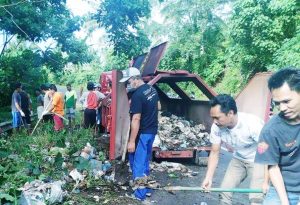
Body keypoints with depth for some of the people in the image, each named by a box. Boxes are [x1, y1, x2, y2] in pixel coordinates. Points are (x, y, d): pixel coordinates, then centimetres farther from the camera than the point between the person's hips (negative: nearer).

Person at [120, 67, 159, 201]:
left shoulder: (137, 95, -22)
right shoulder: (152, 89, 6)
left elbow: (136, 119, -24)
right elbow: (158, 107, 18)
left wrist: (132, 141, -21)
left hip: (142, 133, -9)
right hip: (152, 131, 9)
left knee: (137, 162, 4)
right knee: (145, 160, 20)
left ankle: (140, 194, 14)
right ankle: (146, 189, 31)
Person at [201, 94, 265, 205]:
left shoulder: (252, 124, -33)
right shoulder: (216, 127, -20)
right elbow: (215, 153, -9)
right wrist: (208, 178, -18)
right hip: (238, 159, 4)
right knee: (224, 192, 0)